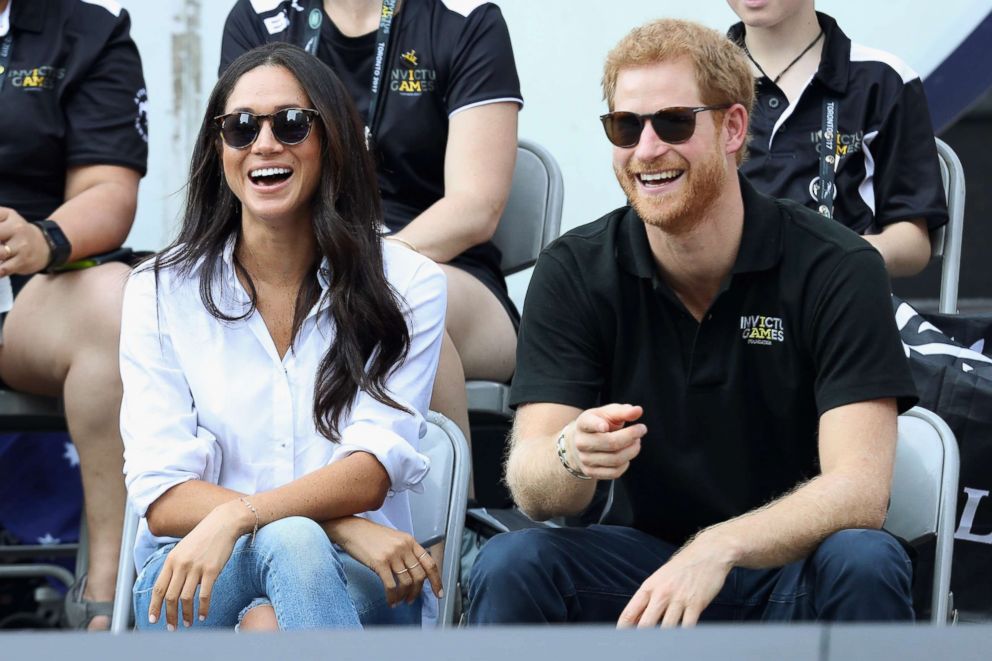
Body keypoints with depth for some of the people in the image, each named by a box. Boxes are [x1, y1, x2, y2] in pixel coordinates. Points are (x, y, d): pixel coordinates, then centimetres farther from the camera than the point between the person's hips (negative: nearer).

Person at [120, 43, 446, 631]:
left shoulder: (408, 285, 5)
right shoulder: (160, 292, 6)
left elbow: (373, 472, -7)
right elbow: (163, 497, -4)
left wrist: (235, 516, -26)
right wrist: (343, 527, -17)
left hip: (352, 582, -1)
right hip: (191, 582, 1)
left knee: (269, 626, -36)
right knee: (288, 538, -34)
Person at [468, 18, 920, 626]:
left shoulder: (837, 269, -12)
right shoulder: (574, 273, -4)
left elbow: (859, 491, -22)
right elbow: (534, 493, -11)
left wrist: (717, 550, -39)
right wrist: (573, 456, -36)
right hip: (650, 560, 2)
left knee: (863, 563, -34)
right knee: (509, 566, -26)